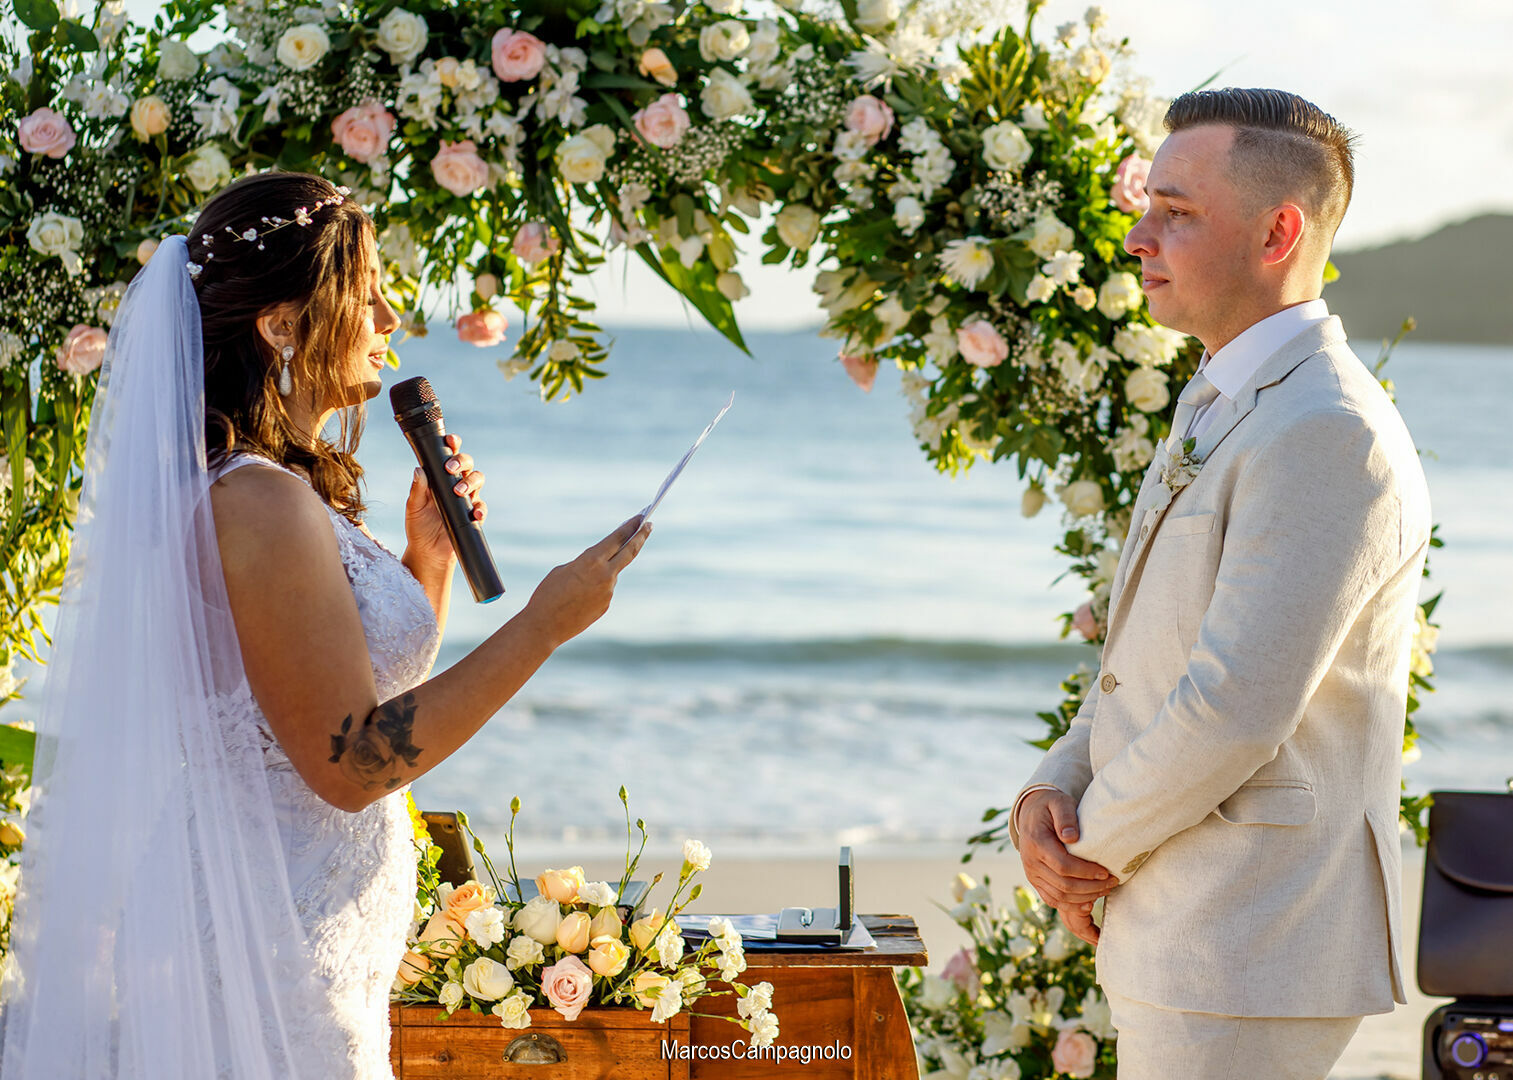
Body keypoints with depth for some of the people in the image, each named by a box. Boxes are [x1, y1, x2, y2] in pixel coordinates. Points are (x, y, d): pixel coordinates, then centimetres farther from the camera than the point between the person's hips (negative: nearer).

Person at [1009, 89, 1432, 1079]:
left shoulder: (1327, 436, -19)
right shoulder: (1222, 410, 15)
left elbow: (1235, 708, -24)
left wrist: (1093, 846, -10)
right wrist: (1051, 792, 1)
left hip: (1251, 954, -10)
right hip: (1193, 931, 10)